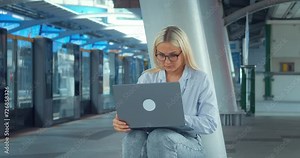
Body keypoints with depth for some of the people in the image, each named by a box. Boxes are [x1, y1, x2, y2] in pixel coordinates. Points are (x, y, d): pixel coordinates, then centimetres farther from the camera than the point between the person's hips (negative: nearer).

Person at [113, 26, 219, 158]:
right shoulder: (147, 78, 8)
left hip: (188, 145, -2)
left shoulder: (200, 79, -2)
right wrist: (121, 122, -21)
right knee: (134, 135, -32)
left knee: (159, 137, -35)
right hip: (153, 142, 3)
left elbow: (210, 123, -8)